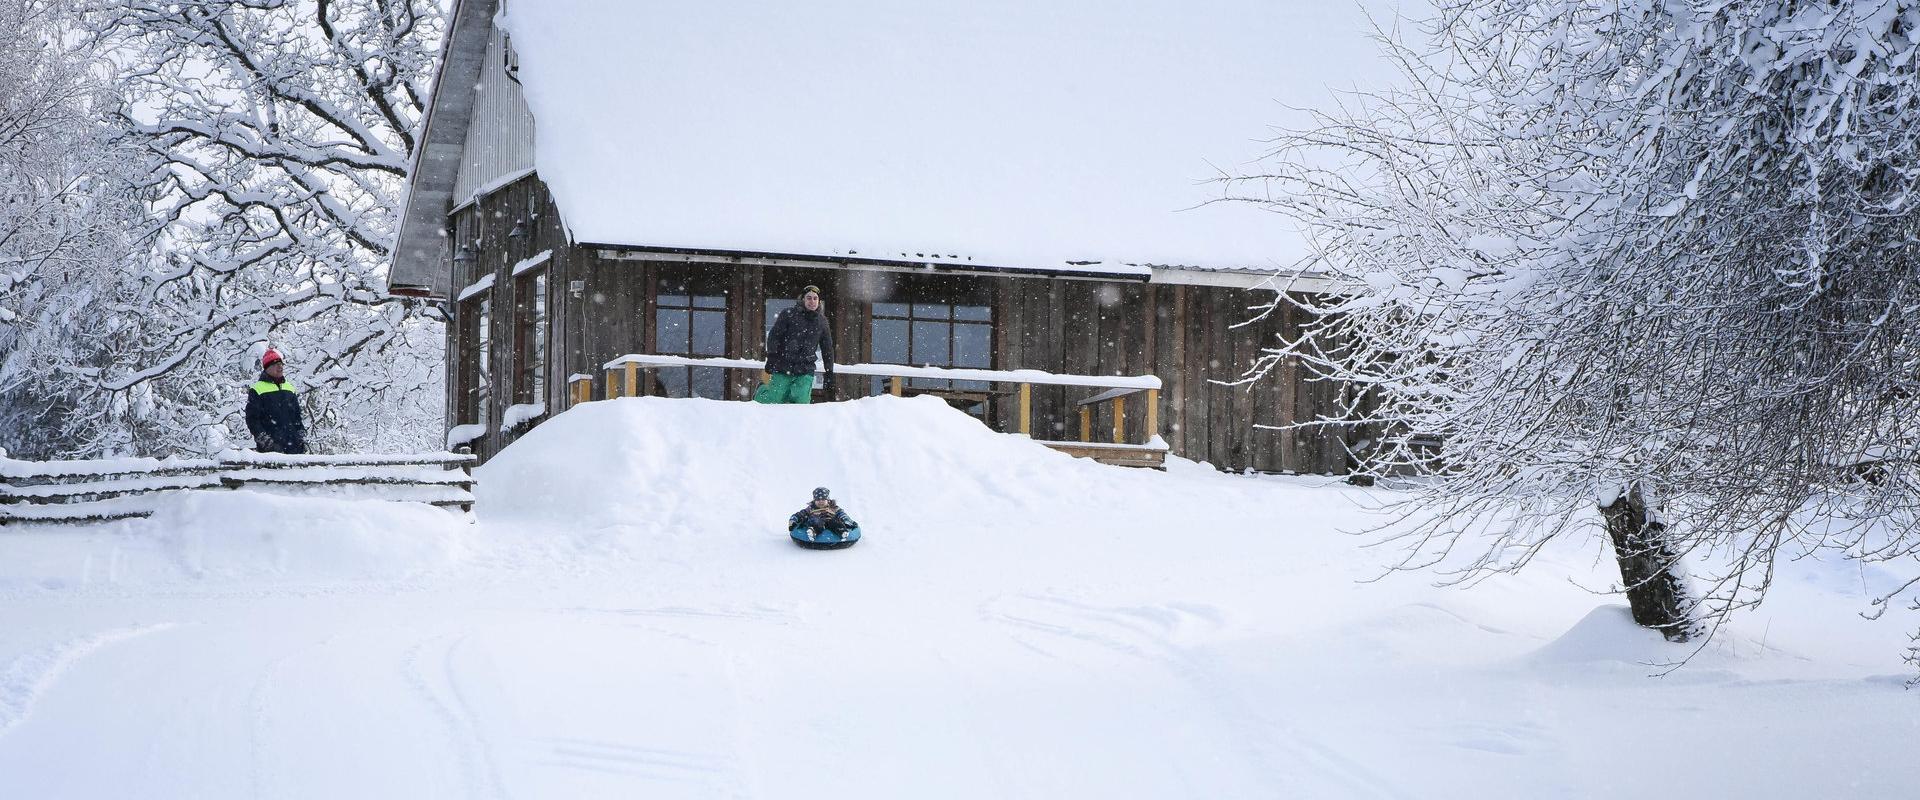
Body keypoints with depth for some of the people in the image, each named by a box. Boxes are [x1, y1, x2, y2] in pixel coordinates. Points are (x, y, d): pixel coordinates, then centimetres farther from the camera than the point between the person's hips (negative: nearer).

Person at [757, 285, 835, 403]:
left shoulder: (821, 321, 10)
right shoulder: (788, 314, -2)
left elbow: (827, 348, 18)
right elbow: (774, 336, -4)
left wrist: (829, 372, 16)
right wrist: (771, 359, -13)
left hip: (805, 372, 2)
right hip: (782, 367, -2)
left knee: (802, 401, -13)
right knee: (774, 400, -1)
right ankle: (761, 392, 32)